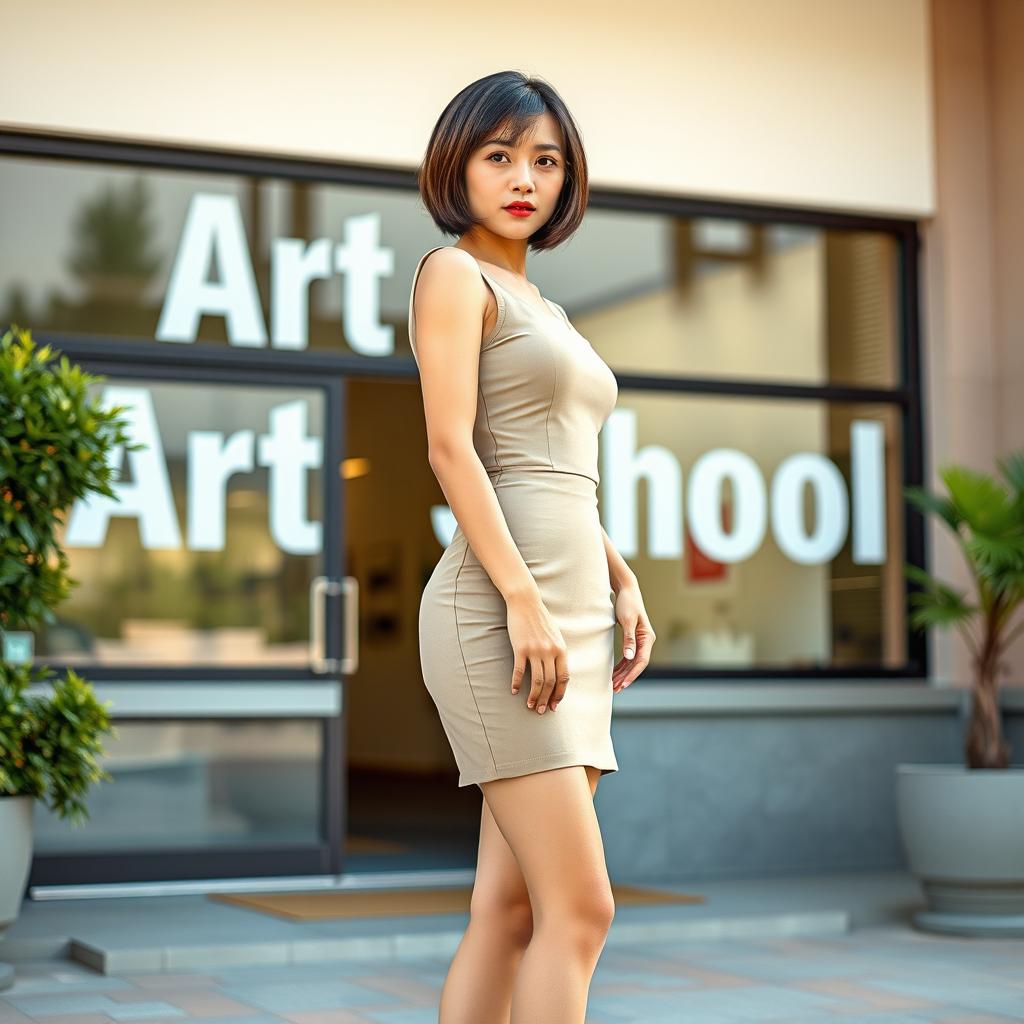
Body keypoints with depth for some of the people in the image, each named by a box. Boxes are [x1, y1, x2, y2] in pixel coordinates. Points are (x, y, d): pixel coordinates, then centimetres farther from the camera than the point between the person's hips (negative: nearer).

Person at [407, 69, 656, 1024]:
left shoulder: (536, 302, 25)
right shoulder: (453, 273, -1)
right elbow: (450, 447, -12)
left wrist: (621, 578, 13)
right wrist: (524, 599, -20)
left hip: (575, 612, 9)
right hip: (499, 610, -9)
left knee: (510, 910, 6)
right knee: (579, 907, -12)